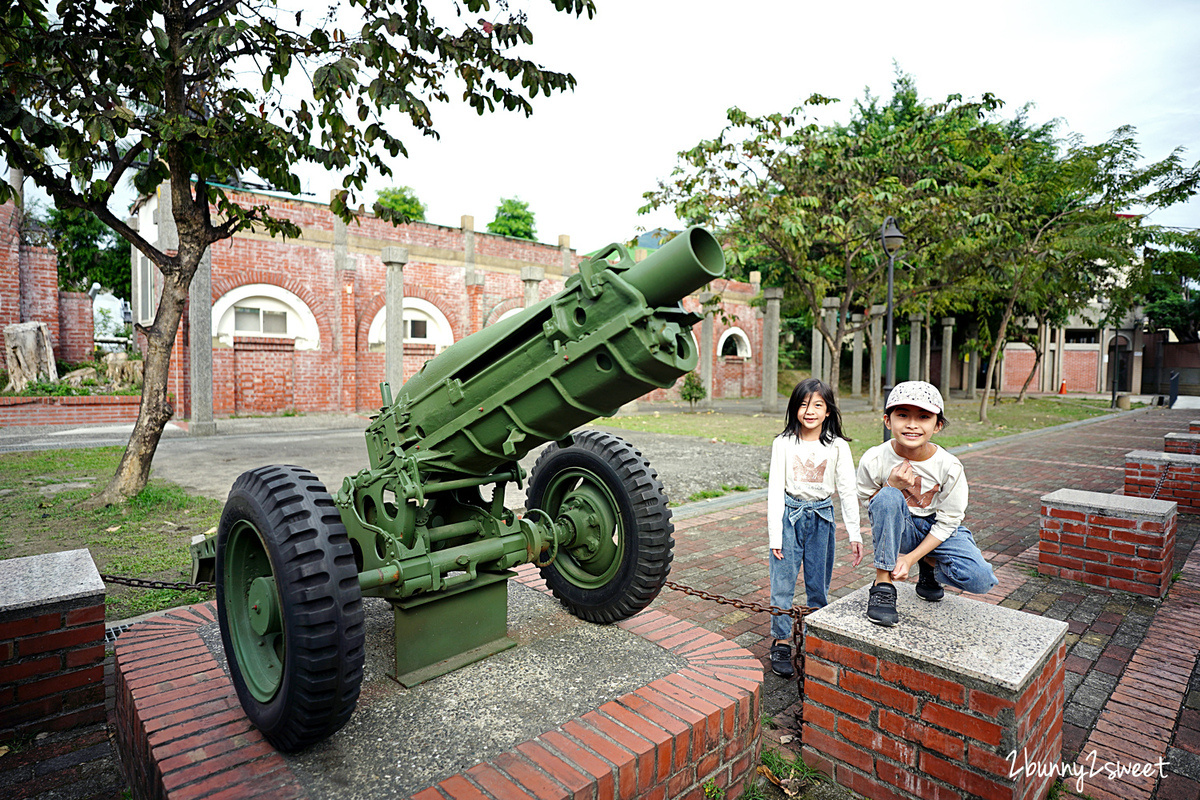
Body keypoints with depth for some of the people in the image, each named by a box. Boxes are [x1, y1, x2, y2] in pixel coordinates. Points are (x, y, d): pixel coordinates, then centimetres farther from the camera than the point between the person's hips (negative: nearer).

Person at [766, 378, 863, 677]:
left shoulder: (838, 446, -2)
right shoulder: (783, 443, -6)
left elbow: (847, 491, 2)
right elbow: (775, 489, -5)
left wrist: (855, 534, 0)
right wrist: (774, 535, -7)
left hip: (822, 517, 1)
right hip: (789, 514, -1)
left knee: (819, 584, 10)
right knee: (783, 583, 1)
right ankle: (781, 643, 16)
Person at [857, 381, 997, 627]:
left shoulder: (949, 466, -18)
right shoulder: (874, 460, -20)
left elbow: (947, 522, -11)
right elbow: (868, 502, -5)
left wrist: (911, 558, -18)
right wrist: (891, 486, -27)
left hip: (936, 531, 2)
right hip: (898, 529, -1)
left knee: (980, 580, -22)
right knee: (888, 497, -35)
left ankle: (929, 565, 14)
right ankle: (882, 583, -23)